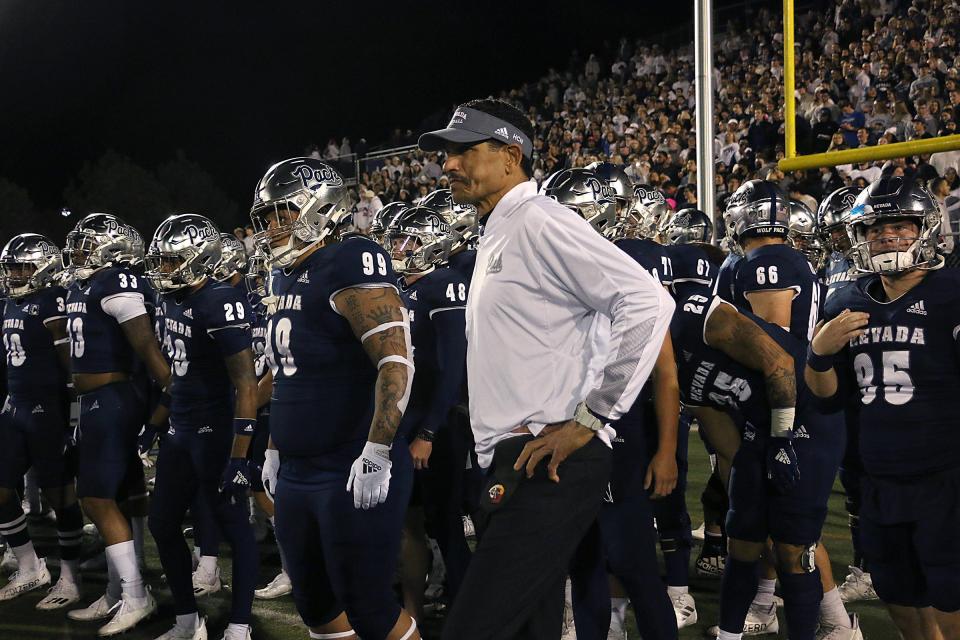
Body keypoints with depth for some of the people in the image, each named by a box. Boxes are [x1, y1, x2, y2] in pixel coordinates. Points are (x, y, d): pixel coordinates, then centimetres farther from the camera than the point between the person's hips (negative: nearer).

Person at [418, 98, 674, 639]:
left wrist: (588, 419, -18)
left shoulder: (539, 222, -11)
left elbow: (650, 303, -20)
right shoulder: (495, 238, 20)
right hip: (515, 467, 10)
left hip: (550, 467, -10)